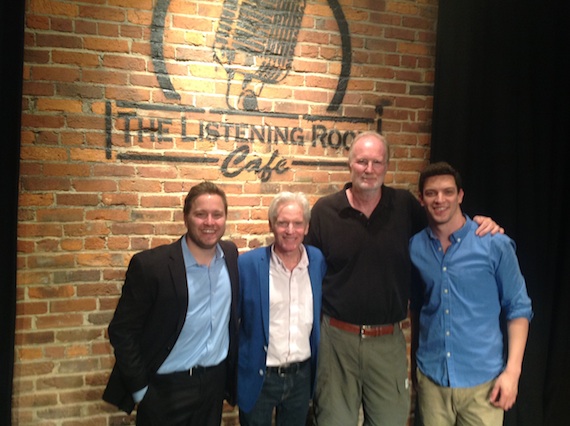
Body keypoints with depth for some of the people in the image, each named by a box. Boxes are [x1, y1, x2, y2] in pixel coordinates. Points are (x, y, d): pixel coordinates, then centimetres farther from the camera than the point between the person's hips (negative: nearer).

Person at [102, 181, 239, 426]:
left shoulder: (231, 255, -3)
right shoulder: (150, 265, -17)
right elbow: (122, 331, -11)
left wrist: (233, 372, 8)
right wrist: (140, 389, -10)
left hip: (215, 383, 4)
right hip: (166, 389, -4)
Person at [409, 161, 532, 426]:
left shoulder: (495, 244, -8)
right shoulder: (414, 247, -1)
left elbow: (518, 308, -3)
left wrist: (512, 371, -9)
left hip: (482, 380, -2)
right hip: (430, 377, 2)